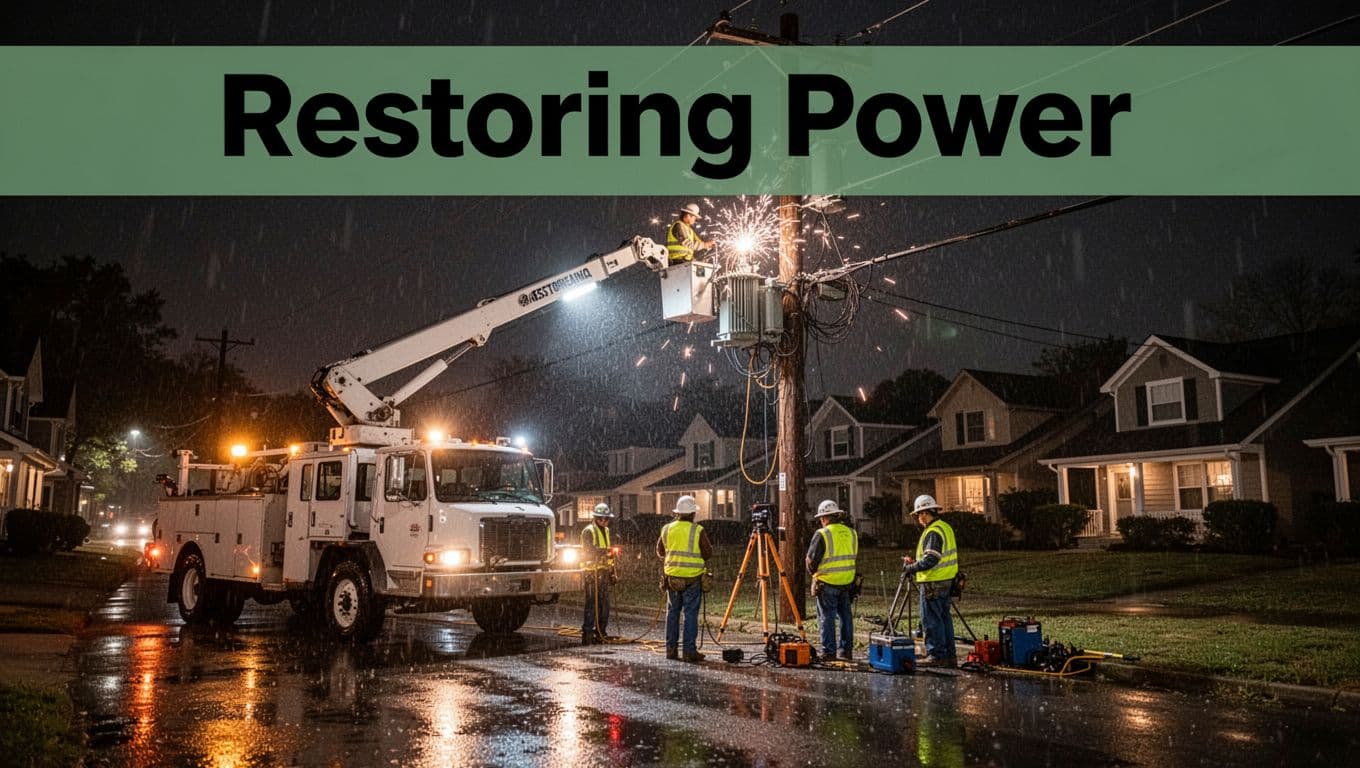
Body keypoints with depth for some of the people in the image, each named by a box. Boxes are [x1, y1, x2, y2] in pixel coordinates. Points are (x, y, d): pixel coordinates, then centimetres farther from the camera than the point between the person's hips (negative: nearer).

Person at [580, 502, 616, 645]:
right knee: (592, 604, -10)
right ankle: (587, 634, -7)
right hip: (593, 572, -8)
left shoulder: (605, 531, 19)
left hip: (605, 572, 8)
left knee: (605, 604, 9)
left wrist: (612, 572, 22)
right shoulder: (588, 531, -7)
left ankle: (600, 633, 17)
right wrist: (605, 551, -30)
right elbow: (588, 551, -18)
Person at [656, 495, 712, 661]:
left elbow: (659, 551, 13)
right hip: (692, 578, -4)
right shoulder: (698, 530, -9)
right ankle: (689, 651, 0)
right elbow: (708, 553, -4)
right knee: (691, 613, 0)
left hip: (672, 577, 4)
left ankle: (671, 649, 15)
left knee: (672, 612, 12)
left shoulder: (667, 529, 3)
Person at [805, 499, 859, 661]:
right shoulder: (852, 533, 7)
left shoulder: (822, 534, -12)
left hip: (827, 583, -6)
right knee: (845, 616, 13)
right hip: (847, 582, 6)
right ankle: (846, 650, 18)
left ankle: (828, 652, 2)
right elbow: (853, 557, 15)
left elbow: (811, 560, -7)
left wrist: (814, 573, 11)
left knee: (827, 617, 1)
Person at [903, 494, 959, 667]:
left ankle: (936, 655, -3)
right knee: (944, 617, 12)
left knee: (931, 619, -4)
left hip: (933, 582, -10)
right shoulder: (945, 527, 14)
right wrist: (915, 562, 16)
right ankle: (948, 655, 16)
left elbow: (930, 559, -23)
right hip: (946, 581, 10)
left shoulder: (933, 532, -17)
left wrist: (912, 567, -11)